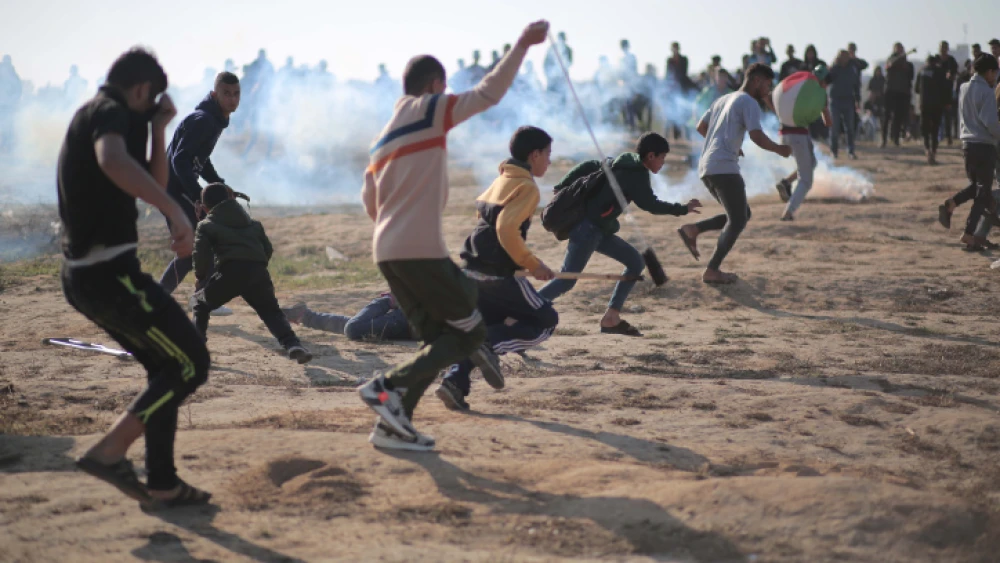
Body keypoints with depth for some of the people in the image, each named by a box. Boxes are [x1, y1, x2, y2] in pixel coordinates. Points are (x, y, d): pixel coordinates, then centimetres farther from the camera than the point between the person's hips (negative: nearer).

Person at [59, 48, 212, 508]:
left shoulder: (92, 116, 21)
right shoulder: (109, 113, -10)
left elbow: (152, 182, 28)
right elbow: (112, 161, -35)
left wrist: (157, 129, 15)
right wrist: (176, 212, -42)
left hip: (84, 275, 10)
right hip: (110, 272, -10)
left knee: (166, 367, 17)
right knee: (190, 364, -5)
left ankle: (162, 485, 16)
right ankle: (109, 451, -10)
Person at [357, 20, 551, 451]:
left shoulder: (385, 135, 20)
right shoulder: (430, 109, -1)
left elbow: (370, 201, 22)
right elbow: (488, 93, -9)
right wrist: (523, 45, -7)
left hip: (386, 251, 8)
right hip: (422, 249, -8)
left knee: (440, 340, 14)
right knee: (471, 331, 1)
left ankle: (392, 424, 4)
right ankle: (390, 386, -13)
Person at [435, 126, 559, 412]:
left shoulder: (502, 180, 17)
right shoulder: (527, 186, -10)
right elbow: (507, 229, -22)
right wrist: (533, 264, -14)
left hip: (474, 269, 8)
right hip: (499, 273, -8)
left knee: (482, 329, 20)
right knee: (546, 321, 4)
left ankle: (455, 381, 2)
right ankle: (488, 346, -14)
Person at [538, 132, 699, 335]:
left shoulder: (622, 163, 15)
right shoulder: (636, 174, -12)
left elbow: (588, 166, 16)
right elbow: (651, 205, -15)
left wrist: (562, 187, 20)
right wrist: (683, 209, -4)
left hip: (598, 229, 10)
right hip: (587, 228, -10)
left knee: (635, 262, 10)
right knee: (567, 281, -12)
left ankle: (610, 319, 9)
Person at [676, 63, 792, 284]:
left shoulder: (723, 100, 23)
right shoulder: (749, 102, -3)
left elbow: (701, 127, 27)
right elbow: (757, 137, -14)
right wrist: (780, 149, 2)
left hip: (706, 169, 9)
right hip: (724, 167, -9)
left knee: (742, 215, 16)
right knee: (738, 221, -2)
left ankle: (692, 230, 6)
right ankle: (712, 271, -6)